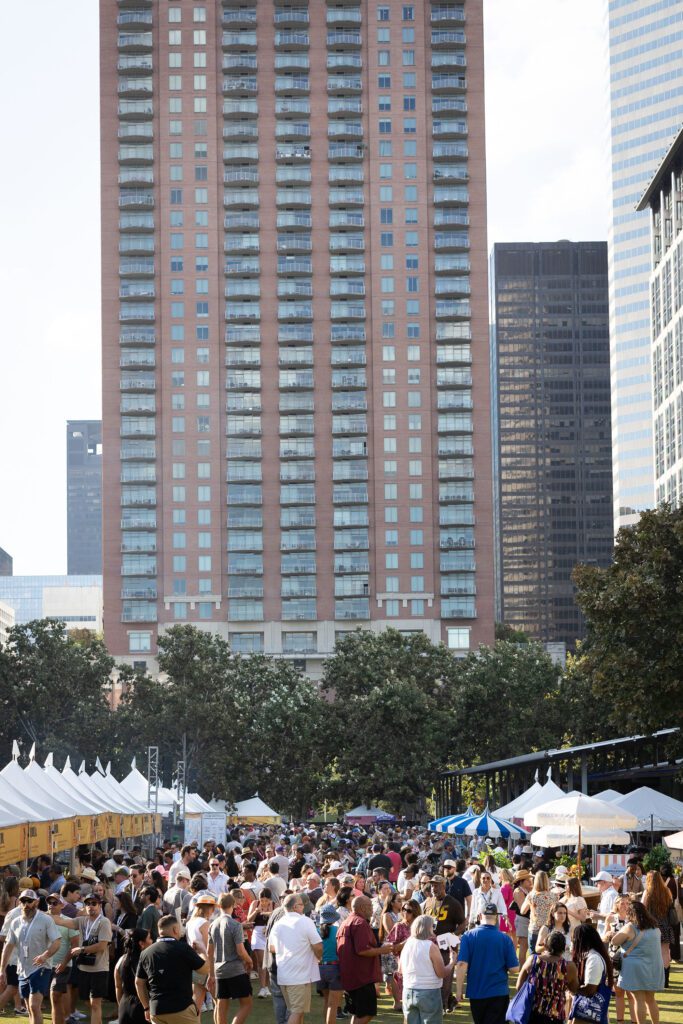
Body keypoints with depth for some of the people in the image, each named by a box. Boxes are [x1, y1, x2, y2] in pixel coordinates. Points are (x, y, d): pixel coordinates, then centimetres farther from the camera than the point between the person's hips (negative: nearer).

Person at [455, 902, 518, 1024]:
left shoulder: (468, 936, -7)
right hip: (498, 992, -1)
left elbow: (462, 965, -13)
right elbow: (514, 968, -6)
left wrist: (459, 990, -6)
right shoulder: (505, 939, -7)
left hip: (476, 992, 2)